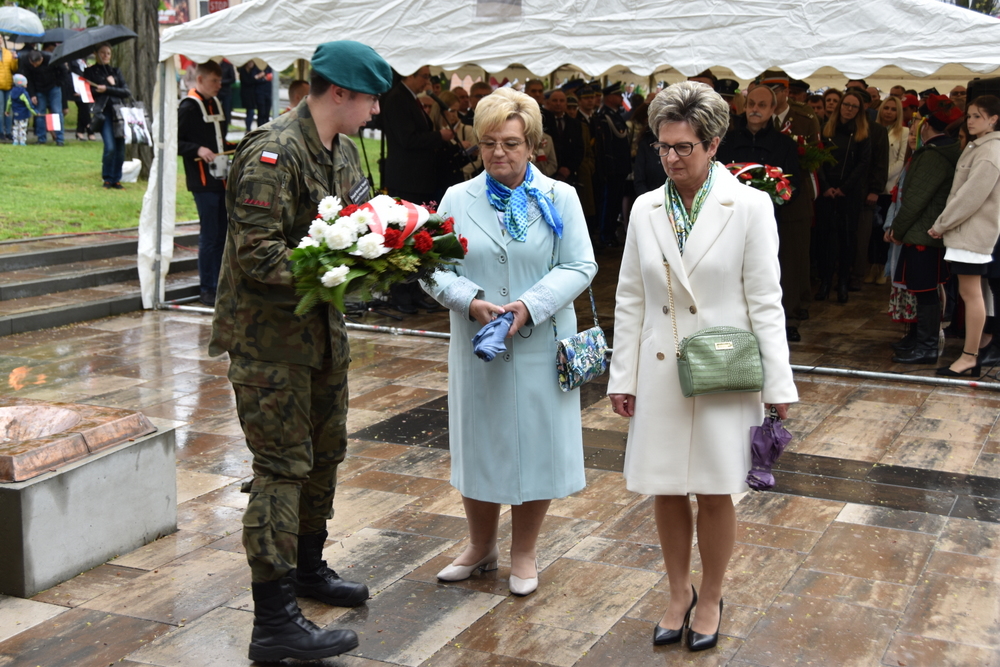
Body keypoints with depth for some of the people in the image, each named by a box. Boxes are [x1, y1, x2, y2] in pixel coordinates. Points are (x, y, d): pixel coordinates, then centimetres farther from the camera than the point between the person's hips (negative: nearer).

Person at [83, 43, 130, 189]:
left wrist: (107, 89, -6)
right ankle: (107, 179, 2)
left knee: (120, 148, -2)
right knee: (110, 147, -15)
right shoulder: (91, 71, 10)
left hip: (117, 111, 3)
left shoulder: (116, 71, 16)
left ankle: (116, 179, 12)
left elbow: (127, 92, 4)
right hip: (103, 112, -3)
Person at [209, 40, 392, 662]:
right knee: (282, 466, -6)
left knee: (326, 451, 20)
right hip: (270, 336, -9)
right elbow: (257, 253, -26)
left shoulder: (344, 150, 9)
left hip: (323, 329, 9)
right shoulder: (273, 153, -20)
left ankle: (308, 567, 40)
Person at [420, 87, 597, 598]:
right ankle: (481, 547, 32)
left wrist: (530, 306, -19)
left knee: (536, 447, 7)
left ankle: (524, 554, 25)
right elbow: (434, 268, 1)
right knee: (477, 446, 12)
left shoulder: (559, 198, 1)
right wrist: (470, 301, -17)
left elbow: (579, 266, -5)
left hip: (540, 347, -1)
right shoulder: (457, 199, 5)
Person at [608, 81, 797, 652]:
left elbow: (765, 302, -6)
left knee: (715, 492, 5)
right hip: (660, 371, 3)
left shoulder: (749, 207, -6)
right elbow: (630, 300, 8)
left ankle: (711, 598, 28)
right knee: (666, 490, 10)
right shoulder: (646, 209, 4)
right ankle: (680, 593, 31)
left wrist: (779, 385, -7)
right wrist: (623, 377, 7)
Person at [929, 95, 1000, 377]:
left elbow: (971, 196, -19)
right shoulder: (977, 147, 15)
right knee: (970, 292, 10)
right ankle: (970, 353, 15)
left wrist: (941, 224, -12)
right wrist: (944, 224, 11)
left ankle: (969, 358, -4)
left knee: (970, 292, -7)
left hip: (974, 232, -9)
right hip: (965, 230, 9)